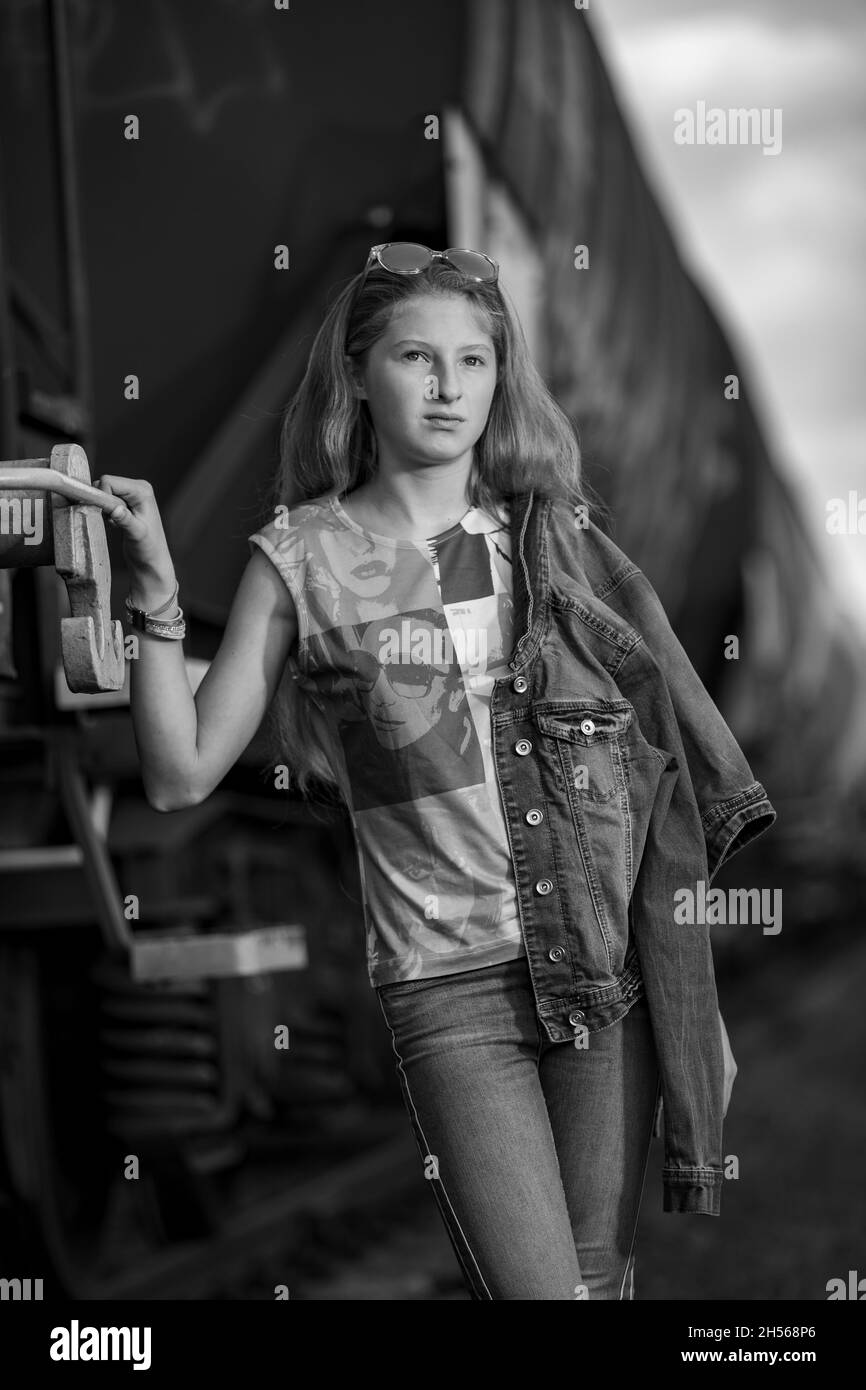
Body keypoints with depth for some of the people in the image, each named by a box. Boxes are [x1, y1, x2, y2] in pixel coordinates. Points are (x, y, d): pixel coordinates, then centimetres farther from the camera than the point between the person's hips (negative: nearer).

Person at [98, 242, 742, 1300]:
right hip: (448, 988, -2)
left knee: (603, 1277, 9)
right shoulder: (303, 556, 0)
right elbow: (182, 775, -2)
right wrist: (154, 591, -12)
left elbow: (649, 763, 11)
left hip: (606, 958, 3)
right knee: (533, 1292, -8)